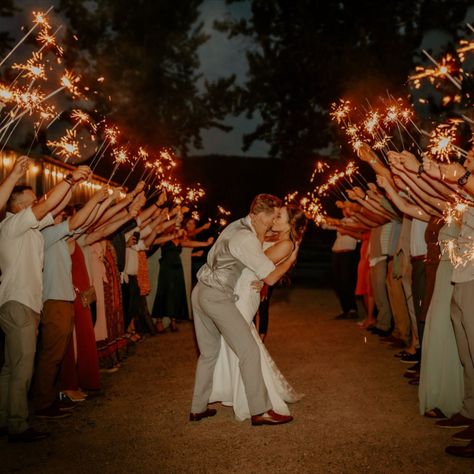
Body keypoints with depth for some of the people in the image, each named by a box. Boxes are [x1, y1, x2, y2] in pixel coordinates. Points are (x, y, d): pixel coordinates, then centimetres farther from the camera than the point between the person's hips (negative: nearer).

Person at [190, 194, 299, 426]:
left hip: (200, 293, 10)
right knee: (249, 351, -4)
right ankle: (260, 411, 0)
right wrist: (291, 259, 1)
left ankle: (198, 408, 26)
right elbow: (271, 277, -14)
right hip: (217, 298, -10)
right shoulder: (247, 239, -17)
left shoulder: (237, 225, 11)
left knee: (208, 353, 18)